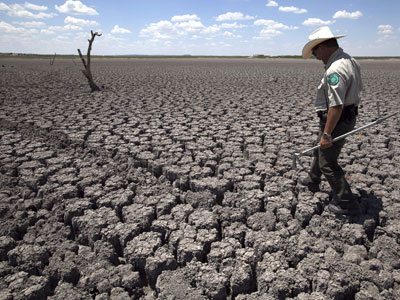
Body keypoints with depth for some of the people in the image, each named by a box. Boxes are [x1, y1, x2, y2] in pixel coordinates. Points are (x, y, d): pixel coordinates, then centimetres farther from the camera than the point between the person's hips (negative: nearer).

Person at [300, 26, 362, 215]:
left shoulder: (335, 70, -28)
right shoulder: (350, 61, 6)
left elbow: (336, 106, -31)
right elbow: (358, 89, 18)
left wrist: (327, 134, -26)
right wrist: (351, 112, 28)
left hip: (336, 120, -11)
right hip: (349, 116, 11)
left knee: (328, 163, 1)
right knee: (320, 149, 28)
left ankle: (347, 204, 13)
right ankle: (313, 181, 50)